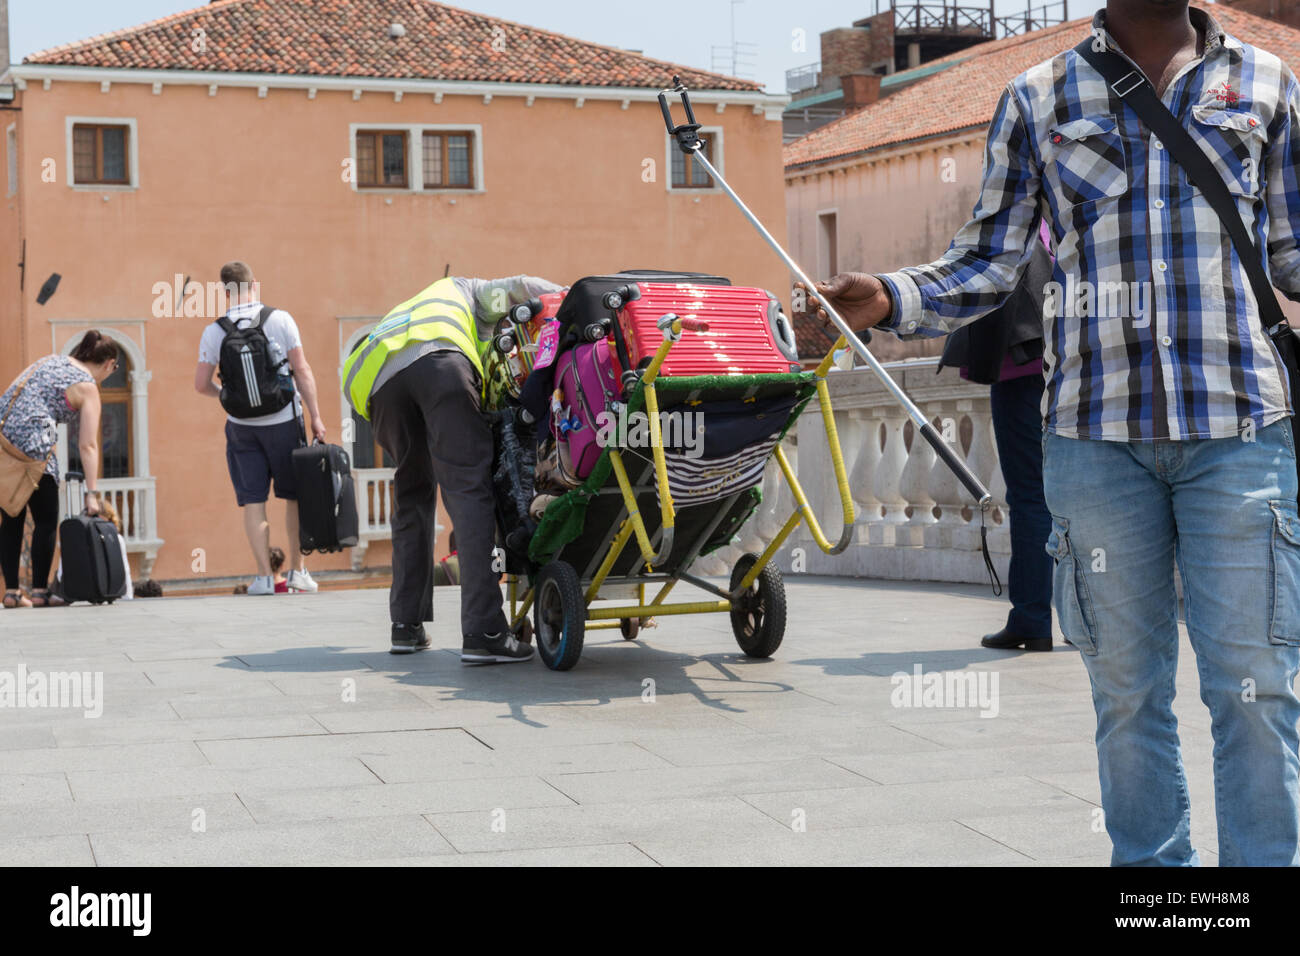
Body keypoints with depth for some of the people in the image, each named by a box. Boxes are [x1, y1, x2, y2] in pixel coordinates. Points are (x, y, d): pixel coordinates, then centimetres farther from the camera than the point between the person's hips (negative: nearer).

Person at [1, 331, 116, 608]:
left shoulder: (52, 360, 23)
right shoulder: (88, 387, 3)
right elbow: (88, 446, -4)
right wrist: (92, 493, -5)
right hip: (32, 439, -7)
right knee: (46, 520, 4)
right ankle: (40, 591, 1)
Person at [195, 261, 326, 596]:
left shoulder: (214, 332, -2)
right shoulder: (280, 319, -6)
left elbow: (201, 384, -2)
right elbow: (302, 371, -7)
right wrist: (315, 416, -2)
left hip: (242, 426, 1)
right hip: (283, 421, -1)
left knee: (253, 502, 4)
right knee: (296, 496, 12)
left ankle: (265, 576, -3)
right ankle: (298, 571, 16)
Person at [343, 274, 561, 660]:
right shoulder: (465, 291, 38)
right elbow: (523, 287, 17)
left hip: (375, 382, 5)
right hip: (438, 362, -5)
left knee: (412, 496, 20)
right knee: (469, 490, -9)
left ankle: (406, 626, 19)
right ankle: (483, 632, -20)